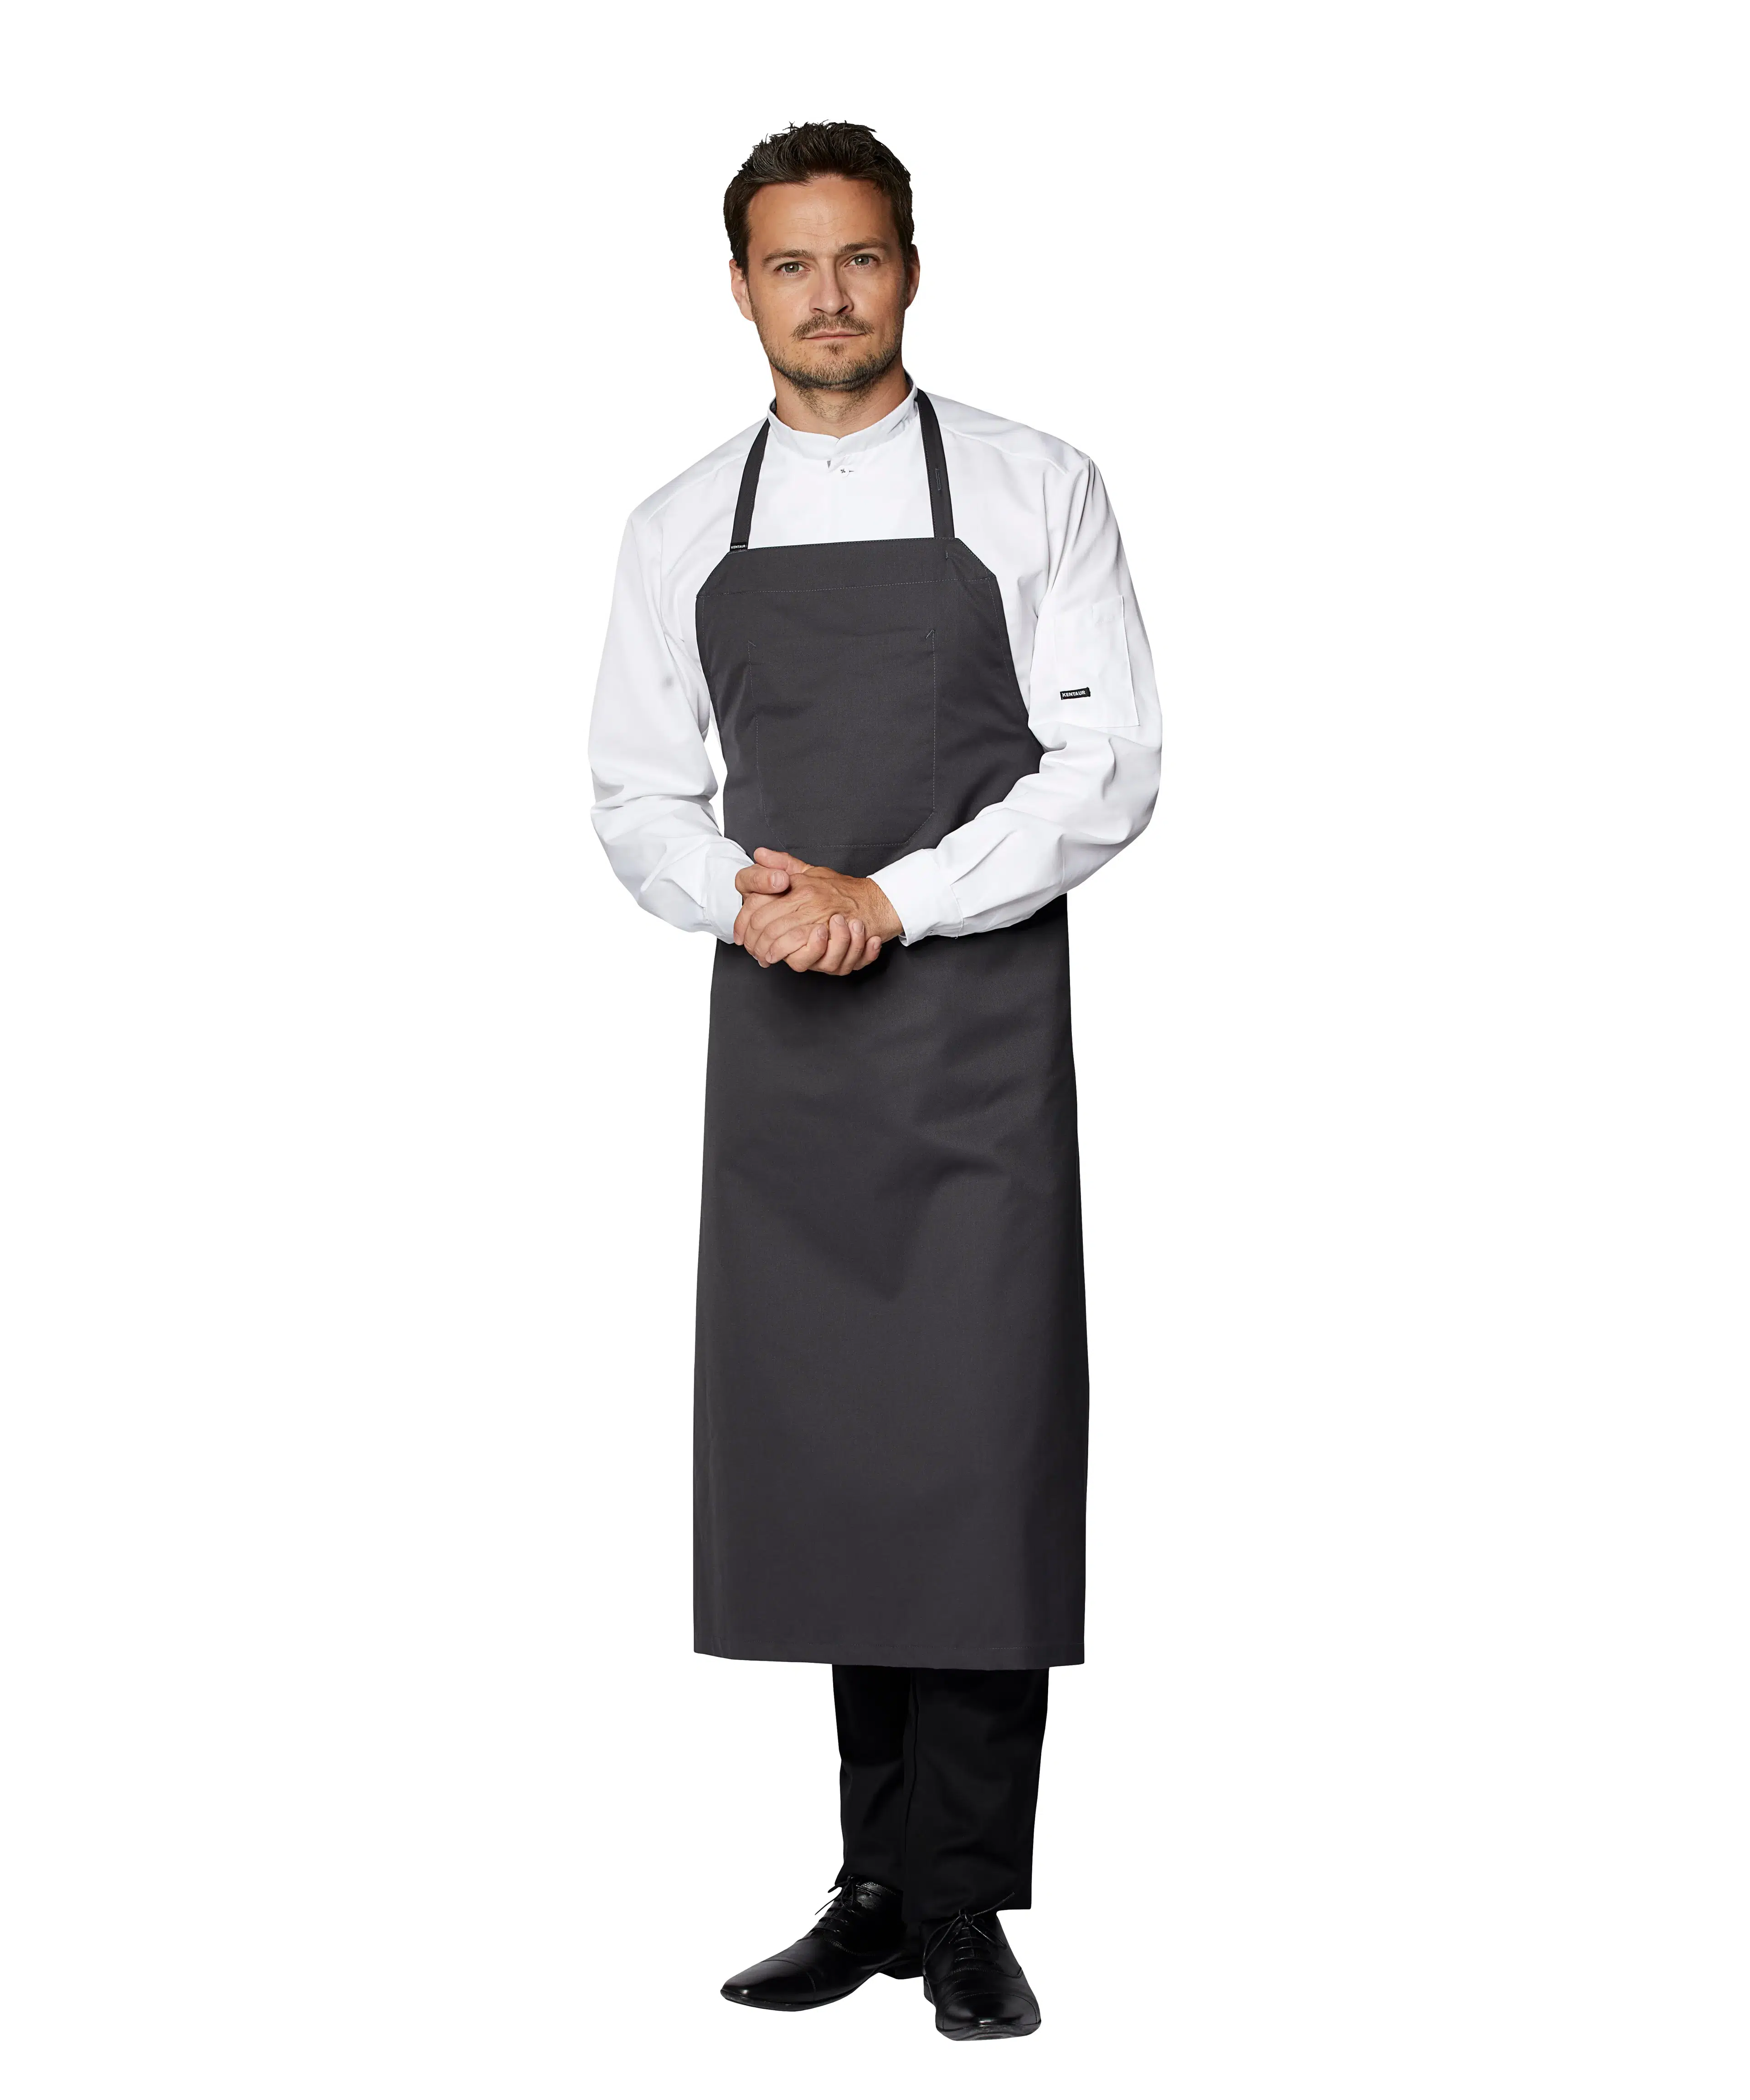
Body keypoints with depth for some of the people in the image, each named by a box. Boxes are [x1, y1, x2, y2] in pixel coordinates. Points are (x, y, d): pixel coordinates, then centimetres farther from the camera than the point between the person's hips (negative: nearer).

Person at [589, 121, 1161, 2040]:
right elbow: (637, 794, 12)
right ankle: (878, 1882, 16)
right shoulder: (679, 532, 11)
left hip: (975, 1031, -3)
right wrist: (745, 897, -9)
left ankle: (963, 1904, 3)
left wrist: (887, 900, -14)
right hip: (780, 1038, 3)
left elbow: (1109, 766, -5)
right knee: (824, 1457, 6)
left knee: (982, 1447, -6)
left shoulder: (1033, 493, 1)